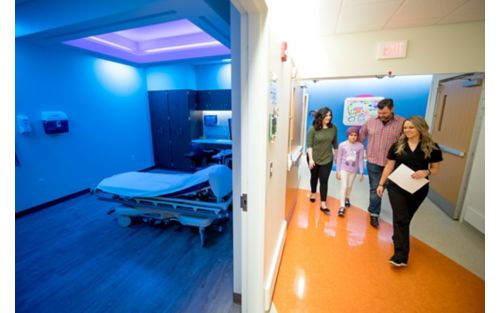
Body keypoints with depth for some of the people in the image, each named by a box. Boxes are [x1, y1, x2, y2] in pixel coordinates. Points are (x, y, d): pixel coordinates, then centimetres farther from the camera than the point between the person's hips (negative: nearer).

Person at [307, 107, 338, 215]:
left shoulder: (333, 128, -5)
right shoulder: (313, 129, -13)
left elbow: (335, 143, 6)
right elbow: (309, 145, -14)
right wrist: (310, 159, -20)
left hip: (327, 159, 1)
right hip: (314, 158, -1)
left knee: (324, 180, 0)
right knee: (314, 177, 20)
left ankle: (323, 204, 5)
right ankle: (313, 193, 46)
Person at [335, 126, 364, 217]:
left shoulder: (360, 146, -10)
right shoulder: (342, 145, -12)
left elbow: (360, 160, -3)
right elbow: (339, 158, -5)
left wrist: (361, 172, -2)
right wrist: (338, 171, -3)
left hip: (353, 170, 2)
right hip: (344, 169, -2)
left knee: (349, 186, 18)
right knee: (344, 186, -6)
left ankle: (347, 198, 46)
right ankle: (342, 207, 0)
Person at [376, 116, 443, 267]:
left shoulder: (432, 147, -2)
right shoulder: (397, 146, -1)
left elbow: (436, 168, 4)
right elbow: (389, 166, 4)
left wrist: (426, 172, -20)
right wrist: (381, 184, 2)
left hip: (418, 189, 1)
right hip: (396, 187, -1)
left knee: (406, 218, 16)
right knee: (401, 219, -4)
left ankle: (397, 239, 40)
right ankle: (401, 256, -2)